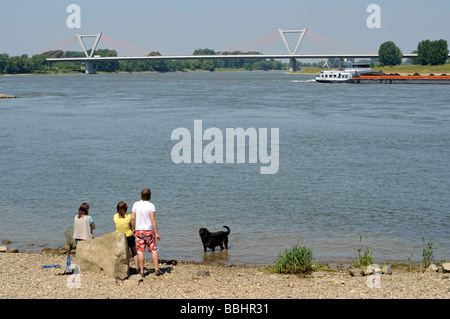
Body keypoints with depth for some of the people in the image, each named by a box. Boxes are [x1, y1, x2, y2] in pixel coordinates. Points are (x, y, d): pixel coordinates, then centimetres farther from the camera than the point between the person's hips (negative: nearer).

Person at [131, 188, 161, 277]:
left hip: (138, 231, 2)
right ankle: (156, 269, 2)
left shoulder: (136, 204, 0)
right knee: (154, 250, 8)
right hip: (149, 230, -2)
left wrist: (133, 228, 13)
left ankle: (141, 271, 4)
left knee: (140, 251, 3)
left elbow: (132, 218, -1)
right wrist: (156, 233, -10)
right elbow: (153, 219, -12)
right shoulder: (151, 206, -8)